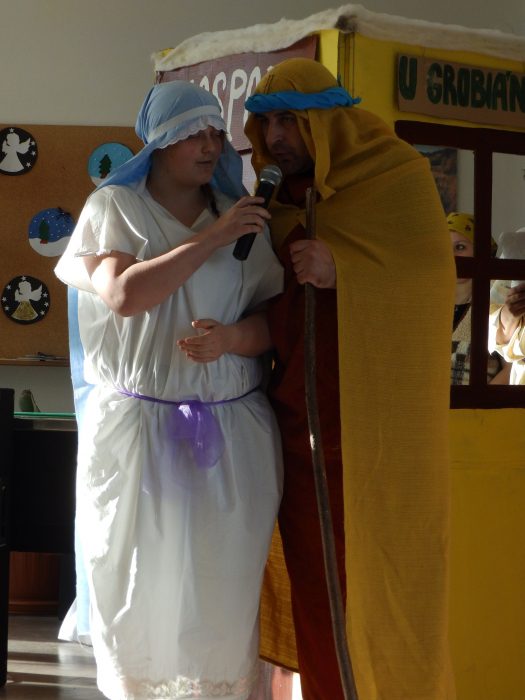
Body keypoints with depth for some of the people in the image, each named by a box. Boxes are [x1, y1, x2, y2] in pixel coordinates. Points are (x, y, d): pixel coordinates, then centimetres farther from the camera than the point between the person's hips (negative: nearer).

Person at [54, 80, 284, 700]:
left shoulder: (242, 217, 9)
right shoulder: (112, 207, 2)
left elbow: (274, 321, 7)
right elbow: (124, 295, -15)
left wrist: (231, 337, -14)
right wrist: (211, 239, -15)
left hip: (231, 432, 2)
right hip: (136, 430, -2)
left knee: (224, 586, 1)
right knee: (141, 583, 2)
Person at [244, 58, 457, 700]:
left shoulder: (396, 173, -4)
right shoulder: (287, 197, 13)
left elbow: (434, 277, -12)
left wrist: (342, 269, -23)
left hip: (378, 422, -5)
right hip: (302, 420, 6)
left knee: (383, 580, -3)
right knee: (312, 576, 7)